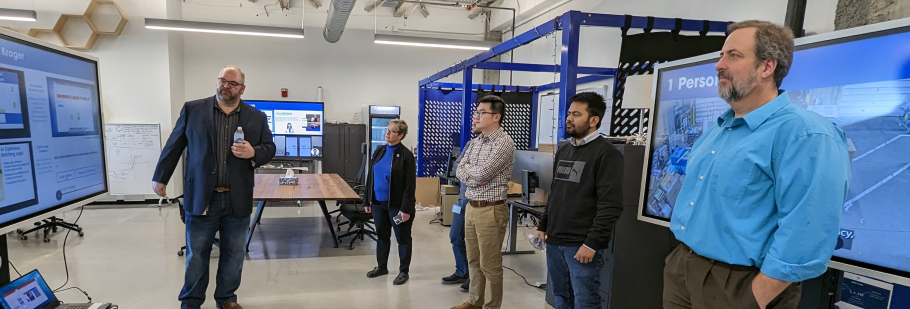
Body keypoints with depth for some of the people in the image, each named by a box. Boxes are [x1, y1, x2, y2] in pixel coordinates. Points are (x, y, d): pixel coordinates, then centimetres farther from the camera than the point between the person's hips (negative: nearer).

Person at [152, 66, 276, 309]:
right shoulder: (192, 110, 2)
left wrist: (254, 153, -16)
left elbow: (270, 148, 5)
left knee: (234, 254, 12)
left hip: (238, 200, 1)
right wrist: (160, 177, 9)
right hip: (201, 198, -1)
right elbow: (174, 146, 7)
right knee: (196, 255, 11)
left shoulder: (257, 117, 3)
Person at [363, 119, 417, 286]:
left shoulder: (406, 155, -11)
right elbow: (370, 177, 11)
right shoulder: (379, 151, 6)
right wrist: (367, 200, 9)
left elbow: (410, 184, -14)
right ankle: (381, 266, 34)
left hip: (397, 204, -6)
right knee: (382, 235, 18)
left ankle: (404, 271, 20)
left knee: (402, 238, 7)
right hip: (378, 202, 6)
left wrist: (406, 208, -18)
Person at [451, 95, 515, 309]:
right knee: (473, 260, 18)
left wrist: (467, 168, -2)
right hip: (471, 207, 8)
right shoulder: (475, 141, 11)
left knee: (489, 265, 3)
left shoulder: (504, 143, -14)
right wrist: (474, 177, -14)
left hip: (491, 210, -8)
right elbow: (459, 172, 6)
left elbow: (481, 174, -22)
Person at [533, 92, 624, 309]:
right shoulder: (563, 151, 14)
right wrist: (543, 226, 15)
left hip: (582, 245, -7)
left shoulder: (606, 154, -10)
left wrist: (592, 243, -18)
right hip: (554, 241, 7)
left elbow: (611, 206, -16)